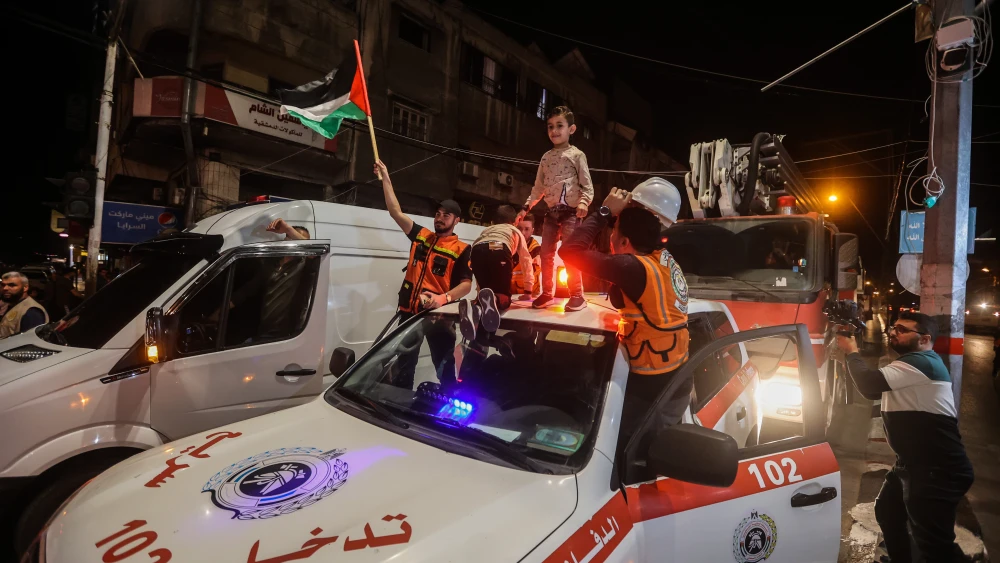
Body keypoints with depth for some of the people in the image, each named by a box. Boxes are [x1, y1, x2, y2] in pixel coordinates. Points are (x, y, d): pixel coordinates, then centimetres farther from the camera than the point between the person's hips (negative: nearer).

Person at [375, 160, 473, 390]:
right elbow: (396, 212, 6)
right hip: (409, 311, 4)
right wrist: (385, 177, 3)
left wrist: (443, 298, -28)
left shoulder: (462, 250, -4)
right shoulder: (421, 236, 8)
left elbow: (466, 285, -11)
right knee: (404, 366, 13)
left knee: (445, 367, 5)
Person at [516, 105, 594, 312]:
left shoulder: (576, 154, 1)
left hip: (570, 210, -6)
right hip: (551, 211, 6)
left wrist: (583, 202, -21)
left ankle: (577, 295, -3)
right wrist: (526, 207, 15)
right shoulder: (546, 158, 16)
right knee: (546, 253, 5)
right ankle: (547, 292, 16)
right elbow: (538, 187, 21)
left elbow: (587, 184, -3)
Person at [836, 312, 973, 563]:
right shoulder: (911, 363, 14)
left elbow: (870, 384, -29)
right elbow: (876, 390, 17)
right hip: (913, 464, 11)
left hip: (938, 470, -11)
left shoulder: (922, 362, -20)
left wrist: (851, 352, -11)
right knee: (887, 511, 25)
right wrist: (853, 352, 4)